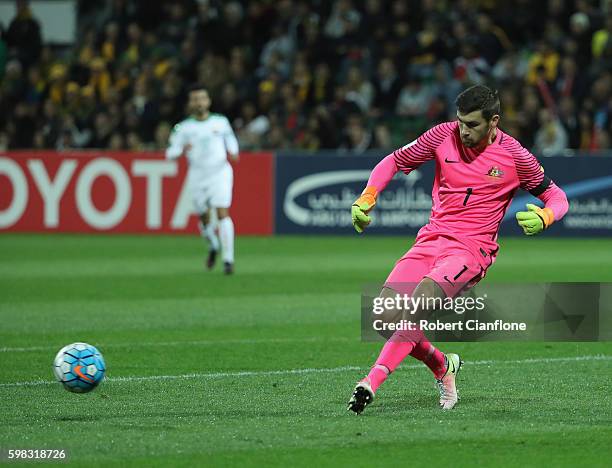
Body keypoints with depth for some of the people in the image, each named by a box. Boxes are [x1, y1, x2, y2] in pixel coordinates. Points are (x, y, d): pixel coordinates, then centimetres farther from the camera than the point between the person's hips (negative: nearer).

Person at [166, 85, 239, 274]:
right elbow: (170, 153, -1)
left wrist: (233, 153, -1)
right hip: (197, 177, 1)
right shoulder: (183, 128, 1)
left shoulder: (221, 122, 4)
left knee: (222, 214, -16)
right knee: (204, 218, 9)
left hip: (220, 173, -1)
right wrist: (182, 150, -23)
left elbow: (231, 140, 20)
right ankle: (213, 246, 41)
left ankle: (228, 259, -14)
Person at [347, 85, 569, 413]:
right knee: (384, 318, -13)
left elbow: (555, 196, 6)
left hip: (472, 248, -4)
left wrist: (544, 218, -17)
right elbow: (394, 161, 13)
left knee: (422, 297, -32)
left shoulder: (514, 156, -5)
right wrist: (367, 196, -3)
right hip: (431, 238, 4)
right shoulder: (444, 135, 1)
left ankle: (373, 381, -38)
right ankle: (443, 368, 13)